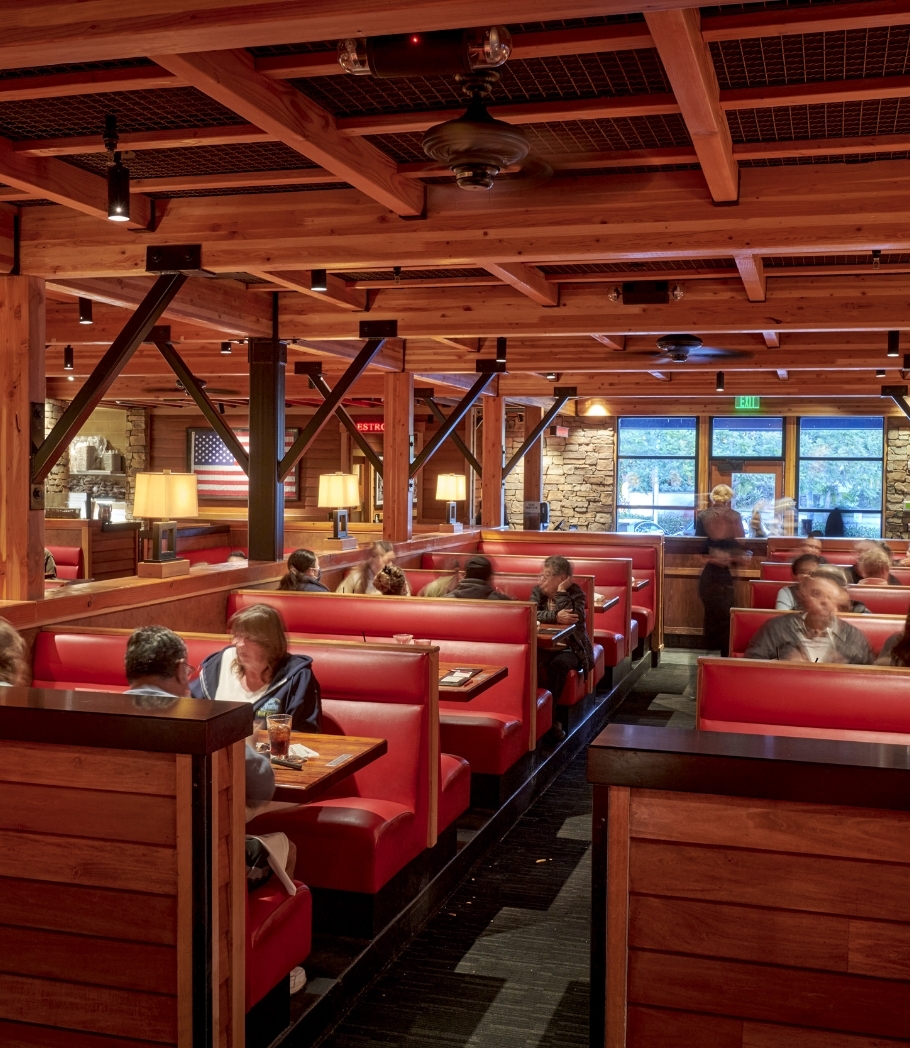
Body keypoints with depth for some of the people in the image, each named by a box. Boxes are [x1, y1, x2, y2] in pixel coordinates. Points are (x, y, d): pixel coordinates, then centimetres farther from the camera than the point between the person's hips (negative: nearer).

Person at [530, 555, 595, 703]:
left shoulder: (575, 592, -3)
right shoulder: (537, 591, 7)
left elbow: (573, 619, -22)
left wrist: (561, 592, -18)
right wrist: (555, 616, -27)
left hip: (569, 649, -3)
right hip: (543, 647, 3)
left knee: (558, 663, -35)